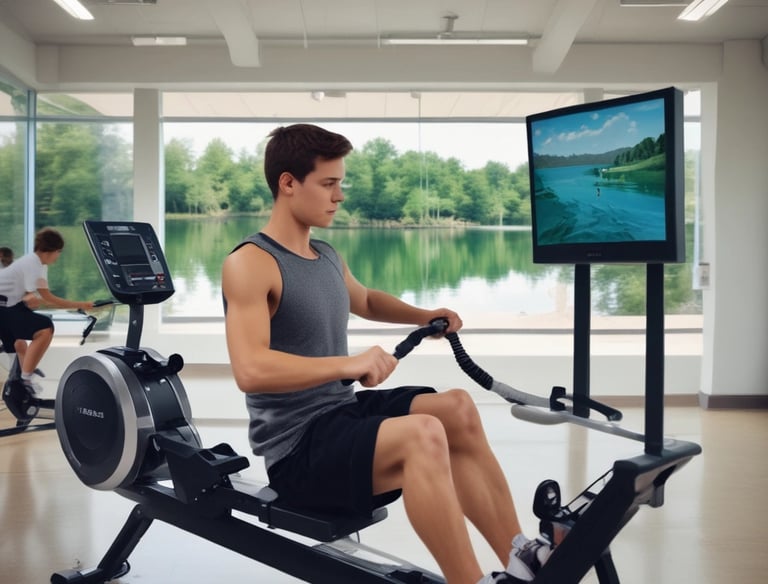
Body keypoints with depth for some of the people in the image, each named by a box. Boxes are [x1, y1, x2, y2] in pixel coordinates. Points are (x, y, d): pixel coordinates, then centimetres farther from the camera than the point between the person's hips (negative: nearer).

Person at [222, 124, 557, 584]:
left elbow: (365, 301, 35)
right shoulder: (250, 264, -15)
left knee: (457, 408, 0)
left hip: (343, 411, 9)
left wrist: (421, 316, 20)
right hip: (297, 447, -9)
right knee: (423, 435, -30)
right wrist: (348, 364, -34)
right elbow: (251, 370, -29)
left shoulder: (326, 256, 12)